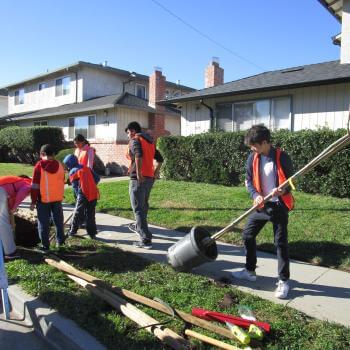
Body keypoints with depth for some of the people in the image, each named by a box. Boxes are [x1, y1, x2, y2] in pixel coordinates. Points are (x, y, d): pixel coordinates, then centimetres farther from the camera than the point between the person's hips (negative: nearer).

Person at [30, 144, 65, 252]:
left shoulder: (39, 165, -10)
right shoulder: (59, 165, 1)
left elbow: (35, 185, -10)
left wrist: (33, 201, -5)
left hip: (43, 199, -3)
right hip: (57, 198, 4)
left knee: (43, 223, 6)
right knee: (58, 220, 18)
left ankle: (45, 246, 10)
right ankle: (60, 241, 29)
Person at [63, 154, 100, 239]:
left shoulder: (72, 172, 2)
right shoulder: (86, 168, 15)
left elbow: (75, 187, 1)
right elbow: (97, 178, 10)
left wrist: (78, 197, 11)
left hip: (83, 195, -4)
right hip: (94, 194, 5)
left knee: (77, 214, 11)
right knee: (90, 215, 12)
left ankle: (72, 231, 20)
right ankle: (92, 233, 13)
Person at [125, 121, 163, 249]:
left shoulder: (135, 140, -7)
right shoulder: (149, 141, 18)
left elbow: (138, 155, -28)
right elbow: (160, 159, 21)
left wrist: (138, 173, -28)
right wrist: (156, 172, 22)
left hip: (138, 179, -8)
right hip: (150, 178, 9)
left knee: (138, 208, -5)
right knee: (144, 205, 24)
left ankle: (146, 240, -7)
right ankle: (139, 227, 45)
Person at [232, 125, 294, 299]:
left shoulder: (282, 157, -11)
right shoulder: (252, 158, 0)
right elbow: (249, 180, 4)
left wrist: (282, 190, -25)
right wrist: (255, 195, -15)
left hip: (279, 205, -5)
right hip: (261, 205, 5)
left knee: (281, 242, 0)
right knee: (248, 235, 8)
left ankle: (283, 281, 14)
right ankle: (250, 271, 28)